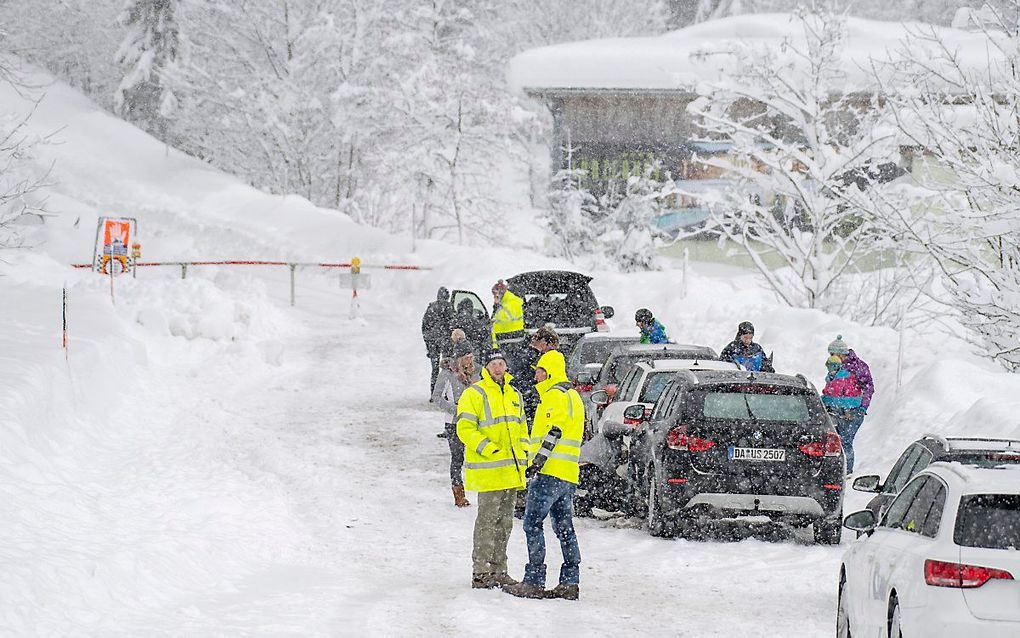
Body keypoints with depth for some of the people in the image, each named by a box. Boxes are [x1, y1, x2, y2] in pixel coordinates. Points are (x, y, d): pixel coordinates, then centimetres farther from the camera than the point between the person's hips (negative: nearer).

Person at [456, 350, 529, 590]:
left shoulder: (513, 395, 17)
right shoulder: (474, 394, -6)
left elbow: (521, 427, 26)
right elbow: (465, 429, -12)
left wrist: (523, 453, 12)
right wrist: (489, 449, -20)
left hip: (511, 470, 7)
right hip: (488, 469, -7)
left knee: (505, 521, 10)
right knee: (487, 520, -7)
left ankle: (498, 571, 17)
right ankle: (480, 573, -5)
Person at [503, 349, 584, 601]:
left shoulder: (555, 396, -10)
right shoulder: (572, 396, 22)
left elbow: (553, 433, -20)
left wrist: (538, 461, -22)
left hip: (550, 473, -10)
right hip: (568, 475, 10)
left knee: (533, 524, -7)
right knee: (564, 527, 10)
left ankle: (534, 581, -10)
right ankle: (570, 582, 7)